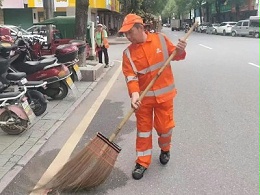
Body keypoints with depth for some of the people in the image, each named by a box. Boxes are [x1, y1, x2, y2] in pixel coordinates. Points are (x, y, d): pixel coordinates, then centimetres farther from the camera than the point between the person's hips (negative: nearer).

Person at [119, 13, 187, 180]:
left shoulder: (161, 39, -5)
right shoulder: (128, 53, -4)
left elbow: (174, 55, 6)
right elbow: (130, 76, -13)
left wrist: (180, 51, -17)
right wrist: (134, 94, -29)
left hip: (164, 94, -1)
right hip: (144, 97, 1)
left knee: (164, 126, 9)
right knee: (143, 129, 7)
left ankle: (165, 149, 40)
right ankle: (142, 162, 21)